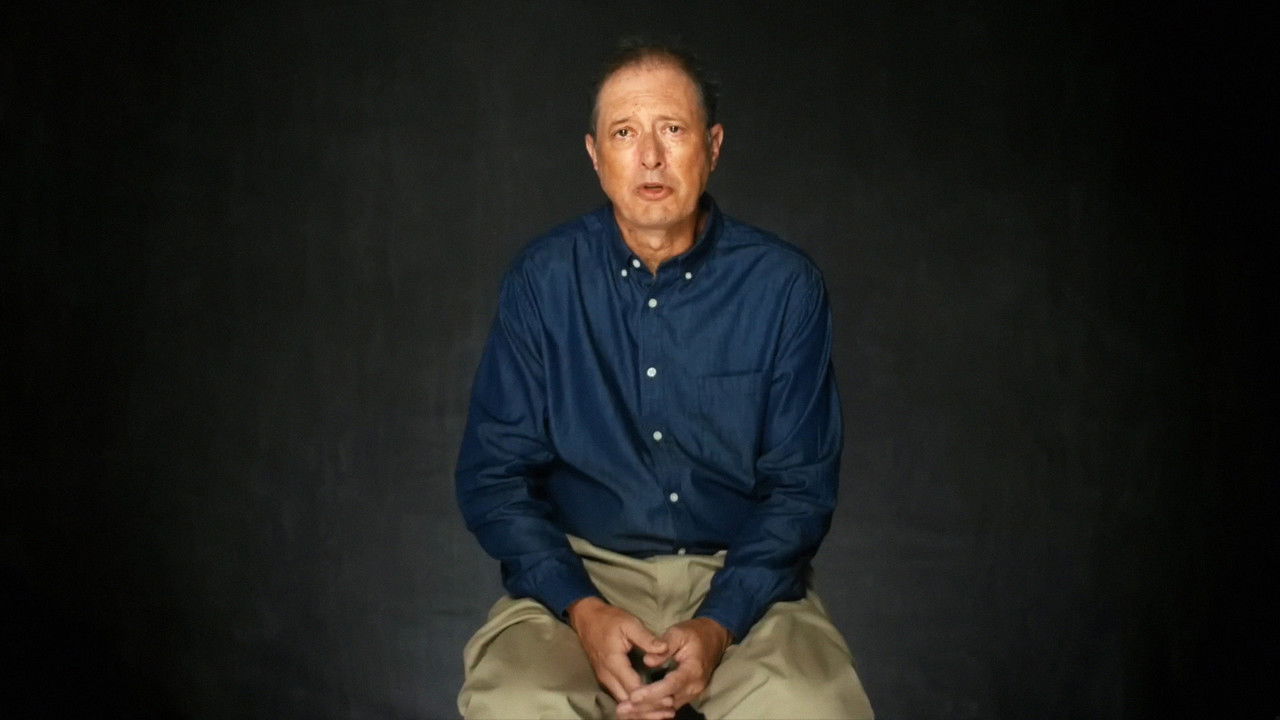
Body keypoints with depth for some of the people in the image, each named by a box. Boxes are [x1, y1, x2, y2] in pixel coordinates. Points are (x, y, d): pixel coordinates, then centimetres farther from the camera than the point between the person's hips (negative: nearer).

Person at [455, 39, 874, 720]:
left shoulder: (784, 285, -3)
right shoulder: (542, 278, -2)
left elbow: (801, 485, -1)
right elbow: (492, 471, 0)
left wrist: (718, 626, -16)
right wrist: (583, 610, -16)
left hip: (741, 581, 0)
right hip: (579, 573, 0)